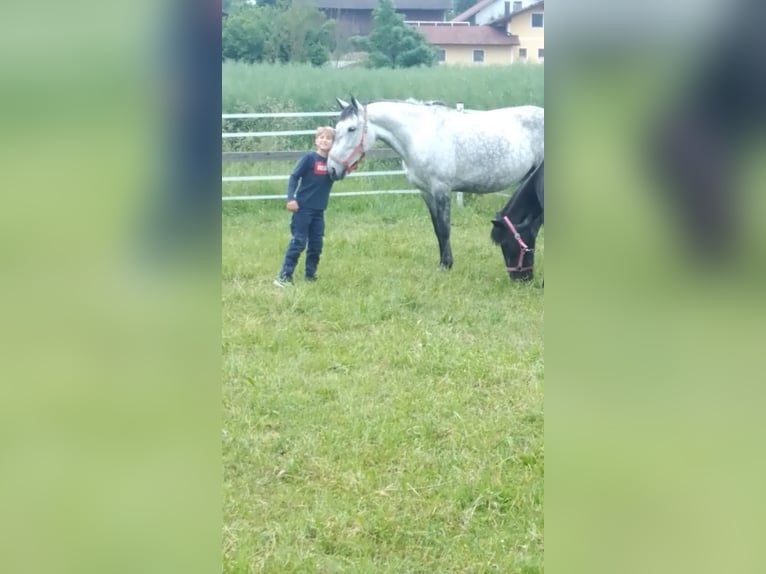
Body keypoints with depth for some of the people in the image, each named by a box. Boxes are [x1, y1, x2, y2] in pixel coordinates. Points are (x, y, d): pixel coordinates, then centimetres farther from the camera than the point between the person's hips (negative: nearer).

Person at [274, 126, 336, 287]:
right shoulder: (309, 158, -9)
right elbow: (294, 177, -9)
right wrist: (291, 198, -18)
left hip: (319, 210, 5)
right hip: (303, 208, -5)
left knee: (316, 244, 9)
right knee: (298, 242, -6)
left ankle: (310, 275, 21)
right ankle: (284, 276, -2)